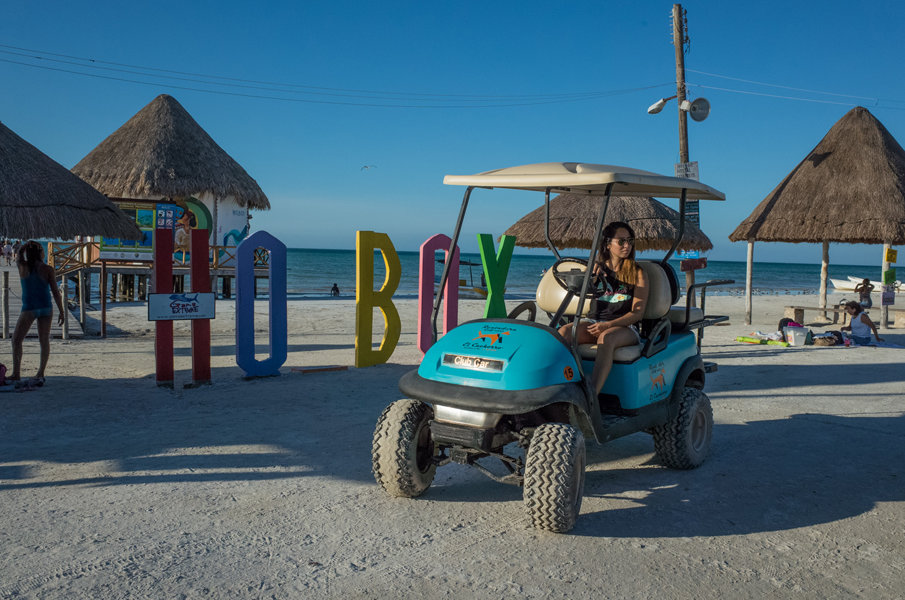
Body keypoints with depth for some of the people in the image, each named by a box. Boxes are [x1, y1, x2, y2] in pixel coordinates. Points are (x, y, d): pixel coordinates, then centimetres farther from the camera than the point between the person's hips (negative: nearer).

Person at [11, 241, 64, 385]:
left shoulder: (23, 267, -4)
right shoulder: (47, 269, -6)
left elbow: (18, 256, 21)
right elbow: (55, 292, -6)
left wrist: (25, 245, 27)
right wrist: (61, 311, 0)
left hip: (29, 308, -1)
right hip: (46, 308, 1)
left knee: (16, 340, 9)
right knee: (44, 341, 8)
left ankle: (16, 373, 2)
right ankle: (40, 374, 6)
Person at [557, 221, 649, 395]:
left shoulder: (637, 273, 7)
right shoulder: (597, 268, 15)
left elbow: (637, 312, -3)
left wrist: (608, 325, -18)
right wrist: (591, 277, -12)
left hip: (625, 328, -3)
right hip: (594, 322, 3)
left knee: (606, 338, -38)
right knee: (563, 332, -28)